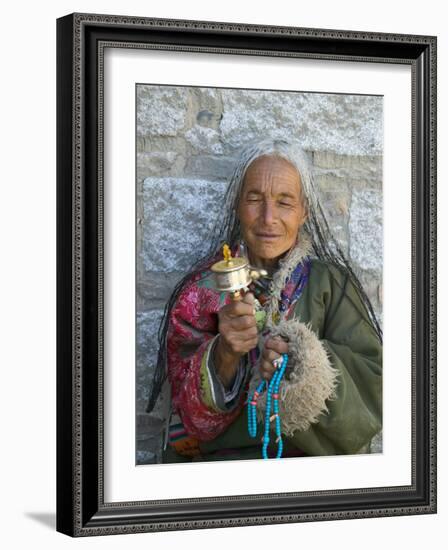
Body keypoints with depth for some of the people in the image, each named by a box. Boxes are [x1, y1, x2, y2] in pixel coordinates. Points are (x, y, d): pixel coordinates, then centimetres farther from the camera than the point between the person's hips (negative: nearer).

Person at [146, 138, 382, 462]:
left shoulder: (329, 283, 3)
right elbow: (189, 412, -2)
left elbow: (373, 382, -4)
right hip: (219, 455, -1)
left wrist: (309, 363, -21)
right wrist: (224, 353, -20)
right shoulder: (202, 290, 5)